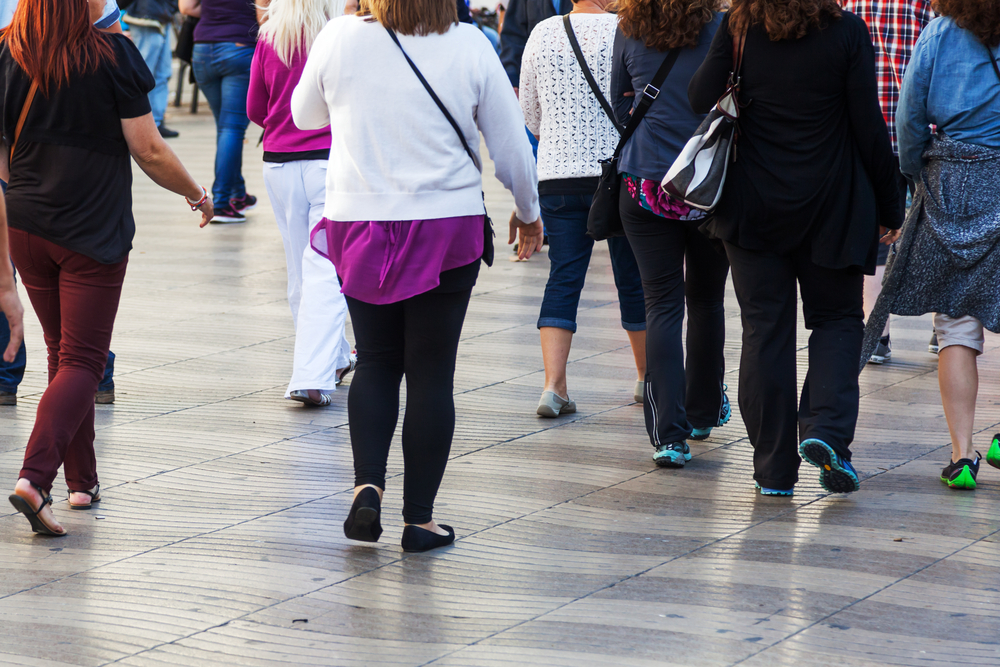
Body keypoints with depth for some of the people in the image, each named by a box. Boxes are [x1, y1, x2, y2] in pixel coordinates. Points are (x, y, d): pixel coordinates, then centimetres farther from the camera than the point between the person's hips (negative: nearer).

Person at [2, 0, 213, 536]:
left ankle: (82, 480, 24)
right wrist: (196, 194, 8)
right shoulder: (110, 56, -12)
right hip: (94, 231, -5)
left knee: (61, 351, 19)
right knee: (81, 360, -2)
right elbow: (150, 152, -9)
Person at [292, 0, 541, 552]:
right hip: (448, 223, -1)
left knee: (375, 361, 16)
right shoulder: (469, 46, -7)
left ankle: (367, 485, -2)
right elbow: (510, 143, 3)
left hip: (359, 224, 1)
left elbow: (305, 116, 12)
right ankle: (419, 518, 8)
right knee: (431, 371, 5)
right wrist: (528, 211, 19)